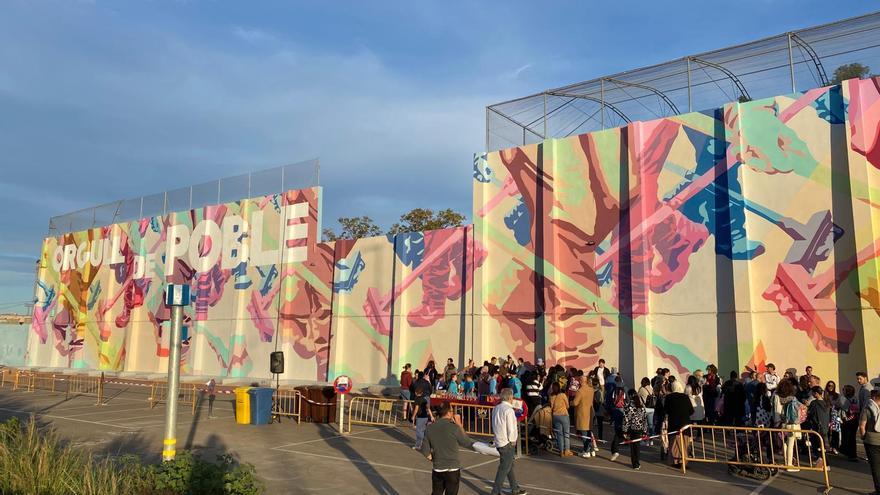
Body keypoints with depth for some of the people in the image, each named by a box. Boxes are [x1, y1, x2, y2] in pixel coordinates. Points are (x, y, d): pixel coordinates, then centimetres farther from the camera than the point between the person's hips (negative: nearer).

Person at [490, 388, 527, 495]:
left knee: (510, 466, 20)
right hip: (507, 444, -9)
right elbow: (511, 429, -21)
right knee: (504, 469, 2)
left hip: (499, 441, 9)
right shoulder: (508, 410, -20)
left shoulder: (496, 408, 5)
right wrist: (512, 441, -5)